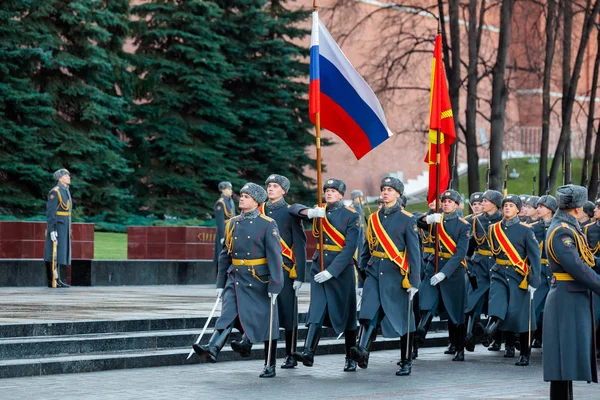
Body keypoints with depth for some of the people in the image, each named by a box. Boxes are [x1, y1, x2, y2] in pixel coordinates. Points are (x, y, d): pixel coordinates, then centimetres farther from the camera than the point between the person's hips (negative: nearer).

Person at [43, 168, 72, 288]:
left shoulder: (66, 192, 17)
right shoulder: (55, 192, -13)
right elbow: (50, 212, -17)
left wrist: (68, 229, 22)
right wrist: (52, 230, -23)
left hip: (64, 227, 9)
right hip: (56, 227, -9)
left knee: (60, 253, 8)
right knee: (55, 253, -9)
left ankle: (56, 279, 10)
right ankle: (53, 280, -8)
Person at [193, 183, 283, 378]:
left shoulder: (268, 225, -7)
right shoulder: (232, 224, 8)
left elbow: (275, 257, -12)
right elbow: (225, 255, 14)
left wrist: (275, 286, -18)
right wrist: (221, 283, 12)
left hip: (259, 282, -4)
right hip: (235, 280, 4)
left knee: (266, 324, 6)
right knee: (227, 316, -16)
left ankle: (270, 366, 16)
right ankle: (212, 349, -36)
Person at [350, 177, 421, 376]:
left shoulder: (407, 220, -2)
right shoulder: (373, 218, 11)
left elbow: (414, 252, -5)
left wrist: (414, 282, -11)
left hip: (396, 275, -3)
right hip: (374, 273, 3)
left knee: (402, 320, 4)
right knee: (369, 313, -17)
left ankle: (406, 363, 13)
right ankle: (363, 351, -33)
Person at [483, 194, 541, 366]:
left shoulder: (525, 230, -5)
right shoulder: (494, 229, 7)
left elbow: (535, 257, -8)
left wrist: (533, 282, -14)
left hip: (519, 277, -3)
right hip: (499, 275, 3)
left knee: (520, 314, 0)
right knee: (496, 305, -20)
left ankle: (525, 354, 10)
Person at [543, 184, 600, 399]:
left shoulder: (568, 228, 14)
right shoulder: (562, 232, -18)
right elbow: (576, 267, -25)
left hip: (575, 299, 10)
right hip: (568, 299, -10)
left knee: (570, 355, 14)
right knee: (565, 356, -8)